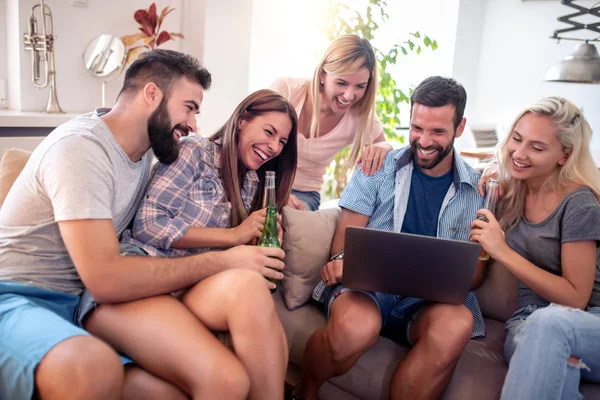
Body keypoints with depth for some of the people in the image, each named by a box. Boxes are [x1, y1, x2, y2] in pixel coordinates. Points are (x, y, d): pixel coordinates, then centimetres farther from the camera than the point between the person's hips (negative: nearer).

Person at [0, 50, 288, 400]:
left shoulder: (143, 152, 9)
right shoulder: (82, 147, -17)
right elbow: (105, 279, -24)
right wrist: (222, 261, -19)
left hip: (75, 303, 7)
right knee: (93, 369, -41)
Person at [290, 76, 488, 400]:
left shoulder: (477, 189, 9)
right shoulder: (379, 168, 7)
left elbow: (476, 269, 7)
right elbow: (348, 231, 3)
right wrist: (341, 260, -20)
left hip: (429, 300, 1)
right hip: (367, 283, -1)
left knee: (457, 323, -36)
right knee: (356, 327, -37)